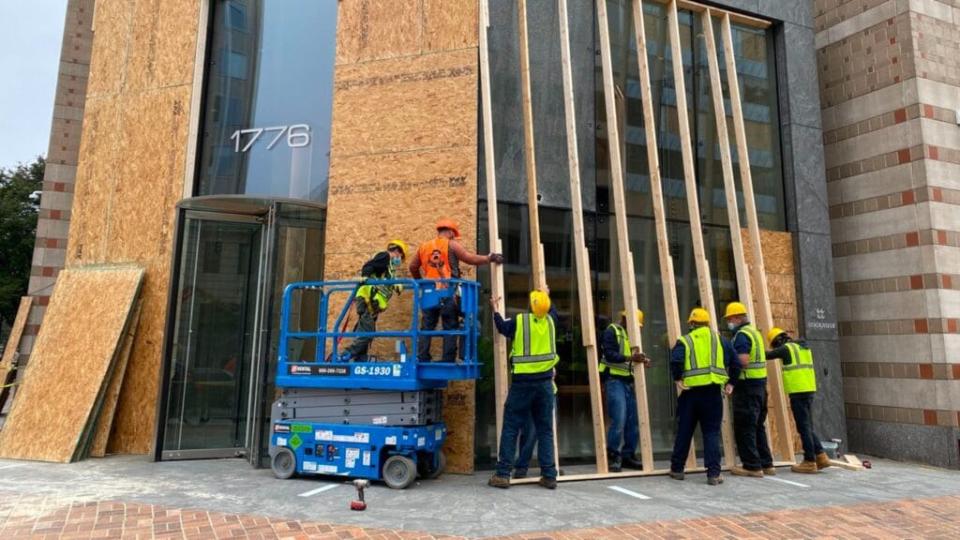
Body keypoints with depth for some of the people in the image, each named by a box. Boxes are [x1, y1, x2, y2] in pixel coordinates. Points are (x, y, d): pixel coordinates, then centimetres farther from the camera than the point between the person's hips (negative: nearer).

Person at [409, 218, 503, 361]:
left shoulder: (424, 246, 13)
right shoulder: (452, 245, -1)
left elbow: (413, 267, 19)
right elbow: (471, 259, -7)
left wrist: (419, 282, 35)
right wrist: (490, 258, 5)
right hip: (448, 294, -4)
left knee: (426, 328, 10)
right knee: (450, 329, 3)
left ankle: (422, 360, 8)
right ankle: (448, 361, 0)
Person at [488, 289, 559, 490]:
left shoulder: (519, 321, -6)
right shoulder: (550, 321, 4)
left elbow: (502, 327, 13)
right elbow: (552, 310, 28)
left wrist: (495, 309, 29)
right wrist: (547, 297, 45)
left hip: (522, 382, -3)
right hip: (545, 382, 3)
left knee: (510, 428, 3)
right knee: (545, 430, 8)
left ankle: (503, 474, 4)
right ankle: (549, 476, 8)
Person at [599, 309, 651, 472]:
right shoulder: (611, 331, -5)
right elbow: (609, 354, -18)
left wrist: (642, 361, -2)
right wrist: (630, 358, -29)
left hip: (629, 381, 8)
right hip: (614, 380, -8)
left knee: (633, 420, 5)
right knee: (618, 420, -14)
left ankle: (628, 456, 16)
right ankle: (612, 457, -2)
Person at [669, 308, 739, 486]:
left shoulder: (685, 341, 3)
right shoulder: (720, 340, 11)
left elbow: (675, 361, -15)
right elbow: (735, 363, 5)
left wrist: (677, 380, -4)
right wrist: (730, 383, 13)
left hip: (690, 392, -1)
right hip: (713, 392, 1)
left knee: (684, 431, 11)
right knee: (712, 433, 6)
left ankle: (677, 469, 22)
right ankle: (714, 474, 1)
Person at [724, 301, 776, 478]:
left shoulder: (742, 335, -13)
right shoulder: (754, 332, 17)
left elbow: (742, 361, -23)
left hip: (747, 385, -10)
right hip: (759, 384, 10)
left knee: (744, 428, -2)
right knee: (758, 426, 16)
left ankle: (752, 466, 1)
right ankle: (766, 464, 21)